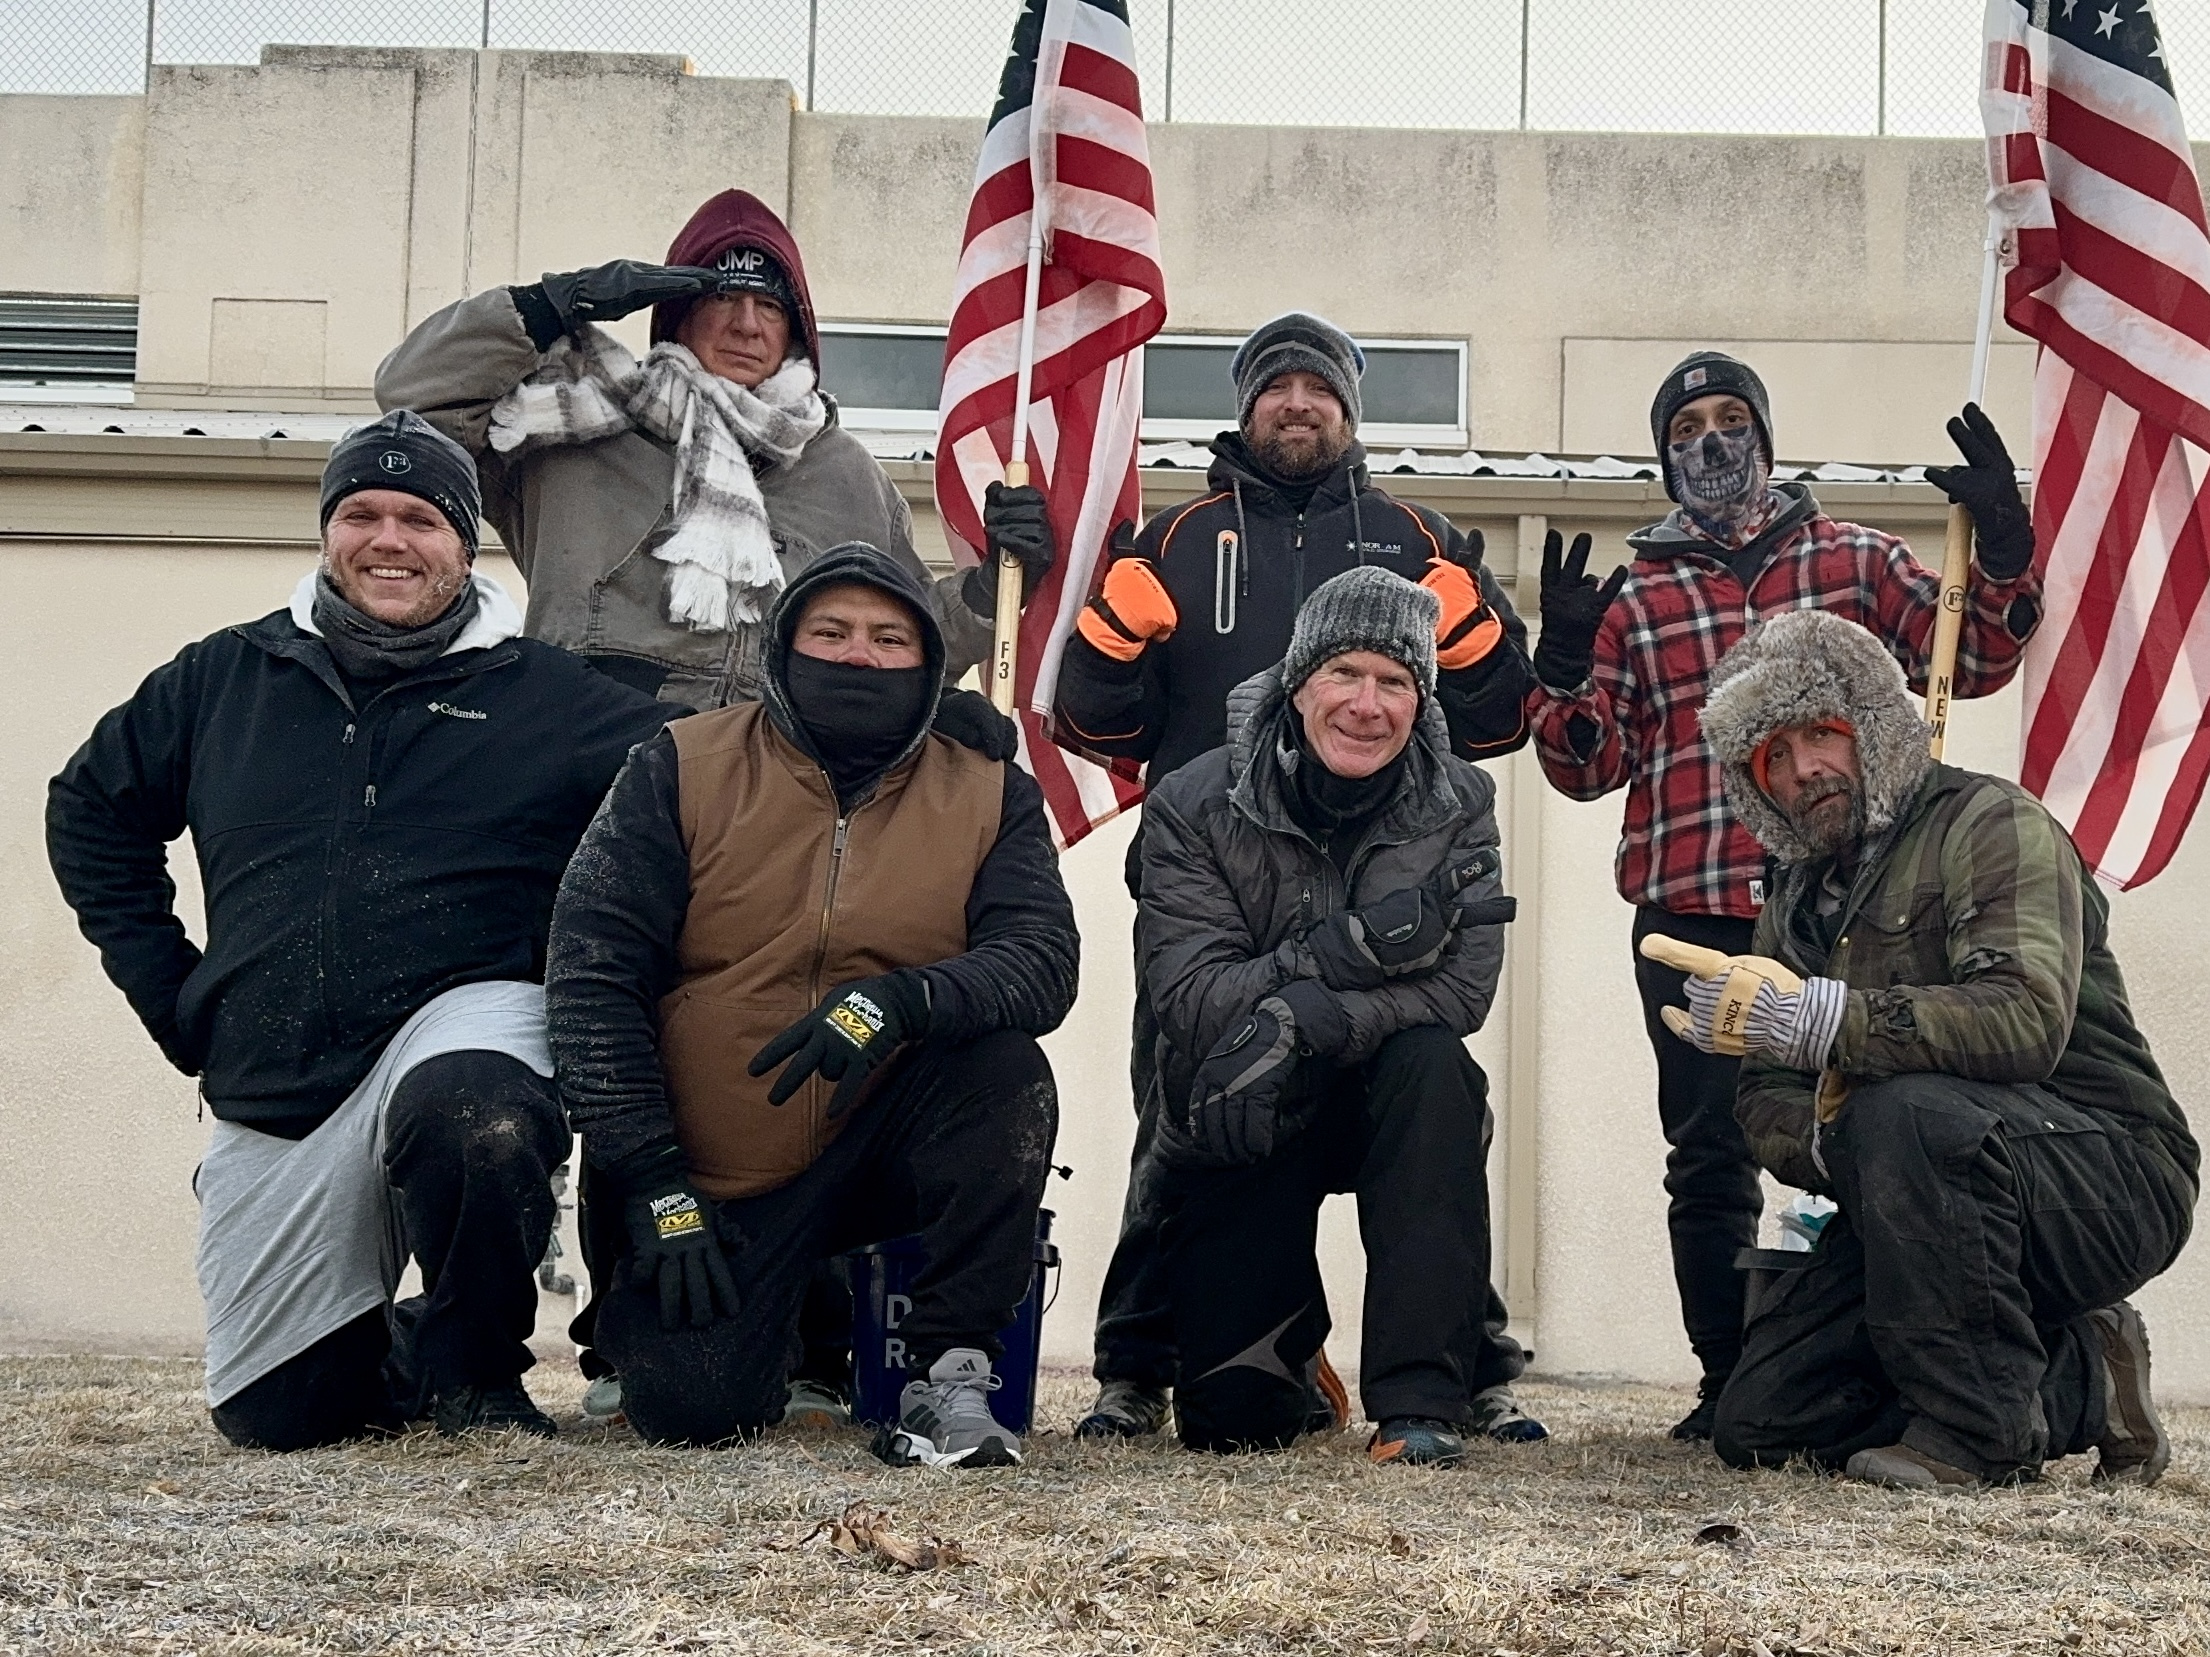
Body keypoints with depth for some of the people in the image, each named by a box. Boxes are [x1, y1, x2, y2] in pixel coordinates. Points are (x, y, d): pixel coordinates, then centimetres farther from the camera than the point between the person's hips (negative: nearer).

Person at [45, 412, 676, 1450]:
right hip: (271, 1093, 4)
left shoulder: (542, 693, 1)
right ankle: (396, 1357, 39)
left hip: (461, 1021, -4)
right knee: (269, 1413, 3)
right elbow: (91, 812, 22)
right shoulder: (228, 678, 11)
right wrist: (166, 985, 12)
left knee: (474, 1119, -41)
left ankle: (470, 1366, -11)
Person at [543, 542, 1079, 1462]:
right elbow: (593, 971, -6)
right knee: (690, 1405, -20)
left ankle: (945, 1372, -15)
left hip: (889, 1145, 1)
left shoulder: (990, 796, 2)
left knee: (1010, 1075, -28)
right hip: (714, 1183, -1)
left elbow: (1042, 962, -12)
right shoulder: (681, 771, -2)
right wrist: (652, 1182, -12)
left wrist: (906, 998, -33)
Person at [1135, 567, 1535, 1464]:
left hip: (1390, 1108, 1)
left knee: (1431, 1059, -35)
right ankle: (1294, 1346, 31)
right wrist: (1355, 947, -33)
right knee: (1230, 1419, -11)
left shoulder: (1459, 806, -8)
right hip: (1237, 1126, -1)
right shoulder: (1195, 806, -12)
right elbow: (1189, 1000, -22)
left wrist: (1304, 1021, -36)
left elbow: (1460, 990, -21)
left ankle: (1423, 1394, -26)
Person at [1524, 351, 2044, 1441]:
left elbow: (1968, 660, 8)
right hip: (1691, 916, 0)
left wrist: (2002, 553, -6)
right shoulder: (1633, 600, 12)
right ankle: (1729, 1382, 11)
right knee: (1710, 1158, 2)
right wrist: (1562, 664, -8)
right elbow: (1586, 765, 8)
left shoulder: (1855, 562, 13)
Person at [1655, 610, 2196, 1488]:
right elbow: (1766, 1098, 7)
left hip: (2112, 1183, -8)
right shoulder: (1799, 901, 13)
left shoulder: (1989, 822, -12)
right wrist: (1824, 1142, -19)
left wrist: (1811, 1017, -38)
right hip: (1933, 1213, 8)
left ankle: (1979, 1426, -20)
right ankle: (2076, 1386, 5)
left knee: (1907, 1109, -37)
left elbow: (2027, 1021, -29)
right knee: (1757, 1424, -4)